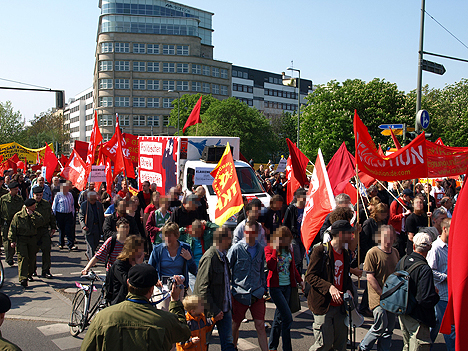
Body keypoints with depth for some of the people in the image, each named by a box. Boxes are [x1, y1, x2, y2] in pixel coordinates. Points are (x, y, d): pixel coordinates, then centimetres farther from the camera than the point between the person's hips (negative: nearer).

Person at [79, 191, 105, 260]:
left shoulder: (99, 204, 10)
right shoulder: (84, 205, -1)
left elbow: (102, 217, 13)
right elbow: (81, 217, -3)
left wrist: (103, 227, 6)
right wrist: (83, 226, -18)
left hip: (97, 228, 4)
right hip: (88, 228, -4)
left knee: (96, 244, 12)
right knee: (90, 245, -5)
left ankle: (88, 253, 38)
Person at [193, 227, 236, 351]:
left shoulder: (223, 256, 9)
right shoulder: (209, 257, -19)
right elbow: (203, 288, -21)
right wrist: (214, 311, -19)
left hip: (225, 309, 8)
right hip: (210, 310, -8)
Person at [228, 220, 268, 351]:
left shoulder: (261, 248, 3)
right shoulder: (236, 249, -9)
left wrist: (263, 288, 14)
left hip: (257, 294, 2)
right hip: (239, 293, -2)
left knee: (260, 325, 0)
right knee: (235, 324, 12)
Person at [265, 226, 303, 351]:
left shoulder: (289, 249, 9)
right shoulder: (269, 248, -7)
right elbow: (270, 266, -23)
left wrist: (300, 280, 20)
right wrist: (275, 249, -22)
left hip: (287, 286, 6)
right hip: (275, 286, -6)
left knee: (279, 317, 12)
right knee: (287, 317, -12)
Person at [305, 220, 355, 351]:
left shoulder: (345, 254, 14)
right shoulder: (320, 250, -10)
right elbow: (310, 275, -13)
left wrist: (348, 290, 4)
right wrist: (329, 287, -24)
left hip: (340, 305, 7)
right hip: (323, 305, -7)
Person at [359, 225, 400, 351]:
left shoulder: (395, 252, 9)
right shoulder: (373, 253, -12)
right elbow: (370, 277, -13)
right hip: (377, 296, -6)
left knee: (390, 327, 9)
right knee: (381, 325, -8)